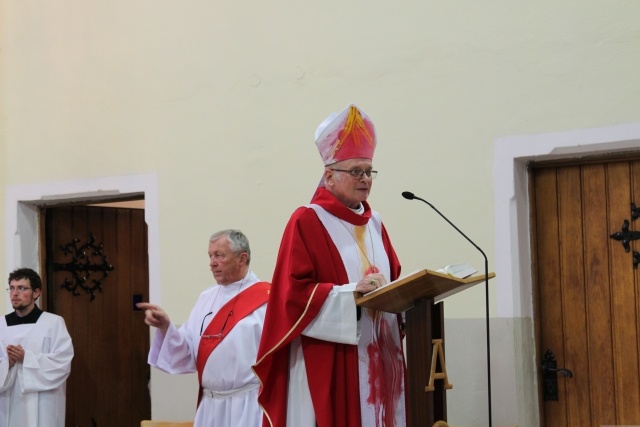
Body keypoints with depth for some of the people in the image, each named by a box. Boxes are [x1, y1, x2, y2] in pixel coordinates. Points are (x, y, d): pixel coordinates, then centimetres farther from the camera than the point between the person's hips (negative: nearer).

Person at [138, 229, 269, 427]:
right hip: (211, 406, 6)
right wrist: (165, 326, -6)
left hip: (248, 407, -6)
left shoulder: (265, 300, -8)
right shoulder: (206, 298, 12)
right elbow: (188, 352, 10)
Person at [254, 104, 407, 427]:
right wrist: (352, 294, -22)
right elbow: (294, 293, -14)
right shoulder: (307, 222, -6)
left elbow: (392, 280, 18)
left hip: (375, 358, 7)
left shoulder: (373, 223, 16)